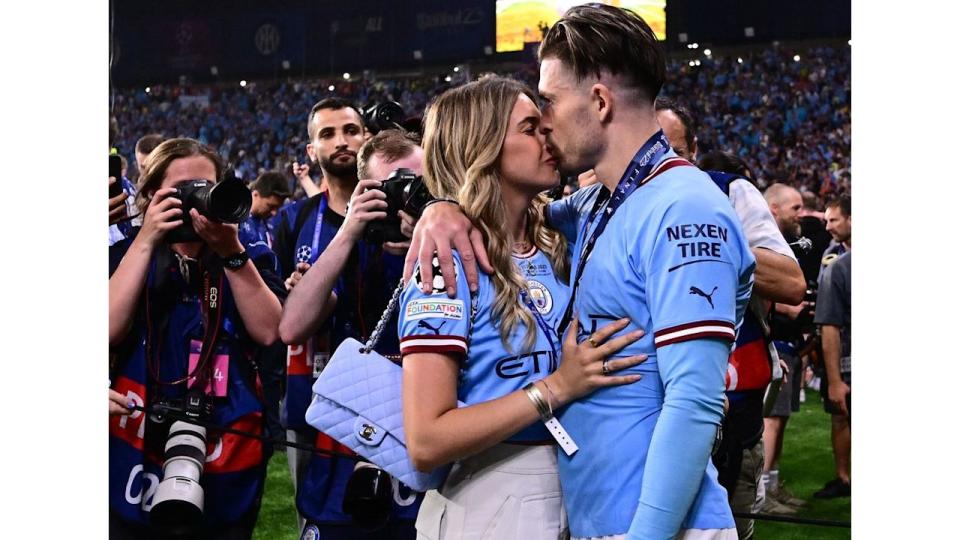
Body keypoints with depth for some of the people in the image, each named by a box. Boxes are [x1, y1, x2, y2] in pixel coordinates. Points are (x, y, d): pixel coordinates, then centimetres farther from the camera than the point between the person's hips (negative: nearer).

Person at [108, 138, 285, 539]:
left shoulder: (249, 258, 7)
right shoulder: (130, 254, 5)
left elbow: (269, 332, -9)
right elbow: (110, 330, -13)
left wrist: (231, 252, -15)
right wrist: (146, 241, -13)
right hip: (137, 460, -1)